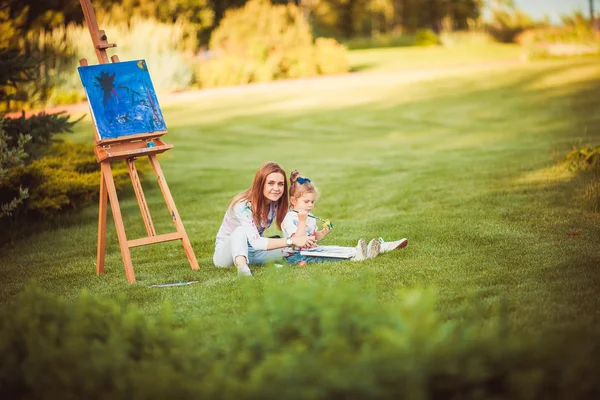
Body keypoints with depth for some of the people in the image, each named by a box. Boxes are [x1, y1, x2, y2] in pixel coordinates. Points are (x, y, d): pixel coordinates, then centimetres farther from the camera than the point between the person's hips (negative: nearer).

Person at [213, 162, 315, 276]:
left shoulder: (276, 204, -7)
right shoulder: (244, 205, -28)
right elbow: (255, 242, -38)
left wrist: (305, 241, -35)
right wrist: (292, 241, -42)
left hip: (251, 252, 6)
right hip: (225, 253, -6)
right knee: (241, 230, -38)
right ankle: (241, 266, -58)